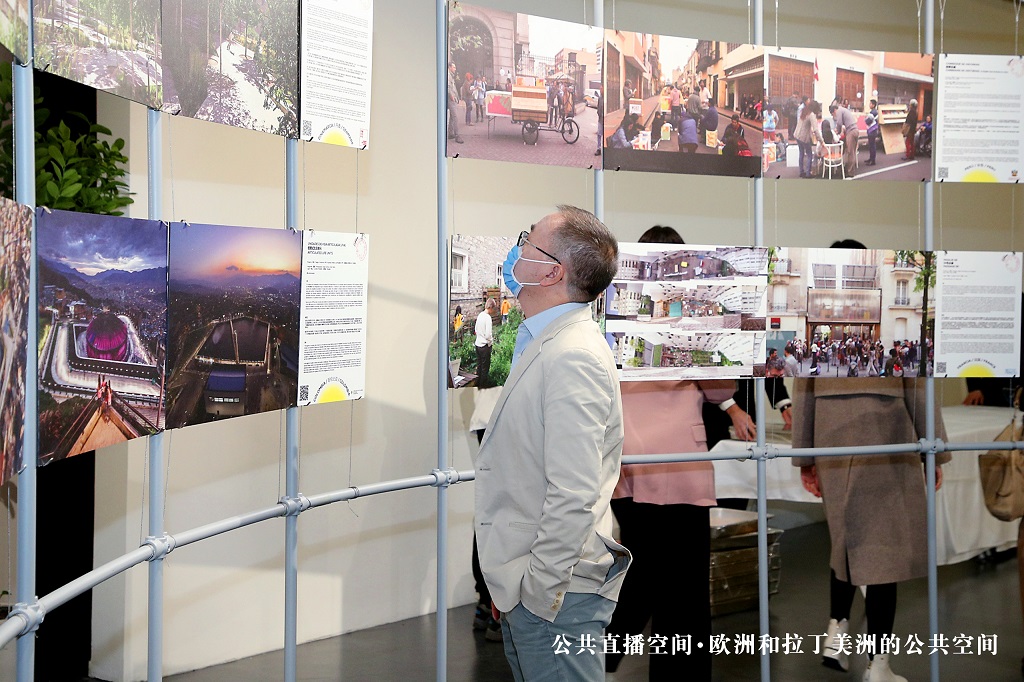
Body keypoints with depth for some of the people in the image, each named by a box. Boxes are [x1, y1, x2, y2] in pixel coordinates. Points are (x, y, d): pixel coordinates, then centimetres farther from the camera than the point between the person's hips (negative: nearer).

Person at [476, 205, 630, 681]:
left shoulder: (572, 357, -20)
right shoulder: (542, 344, 13)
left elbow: (573, 496, -26)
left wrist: (539, 593, -20)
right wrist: (510, 587, 18)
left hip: (553, 593, -10)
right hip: (524, 588, 10)